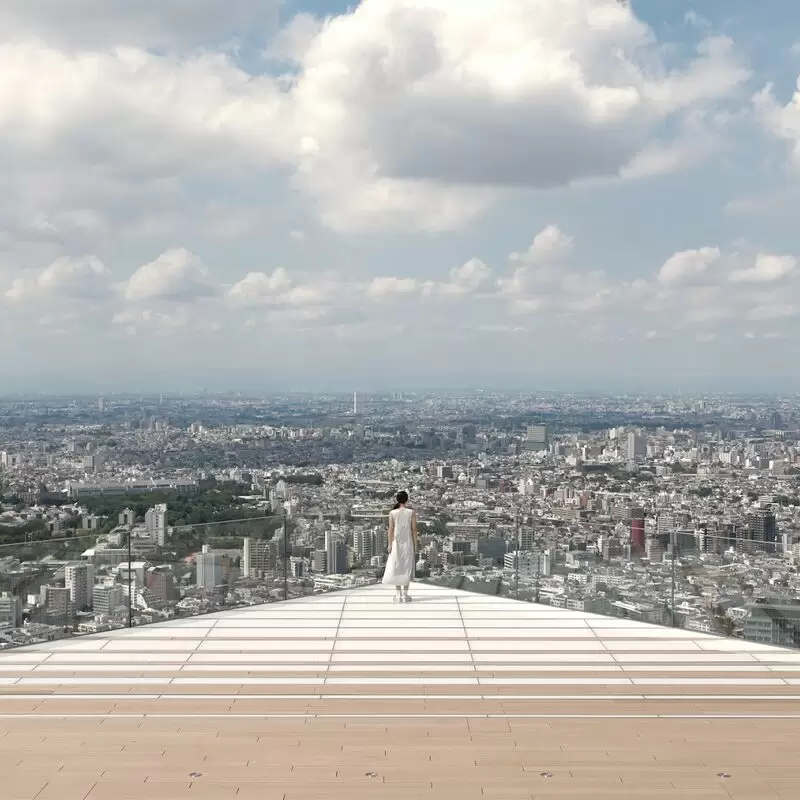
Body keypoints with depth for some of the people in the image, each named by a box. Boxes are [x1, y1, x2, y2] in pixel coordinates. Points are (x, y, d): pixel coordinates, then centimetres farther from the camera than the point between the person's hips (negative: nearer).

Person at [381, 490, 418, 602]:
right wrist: (415, 545, 1)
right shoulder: (412, 512, -6)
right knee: (407, 568, 6)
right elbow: (414, 529, -6)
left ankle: (399, 595, 5)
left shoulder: (392, 513, -5)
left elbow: (391, 529, -6)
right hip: (408, 543, 0)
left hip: (396, 543, 0)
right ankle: (405, 595, 5)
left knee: (396, 568, 7)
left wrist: (390, 544, -1)